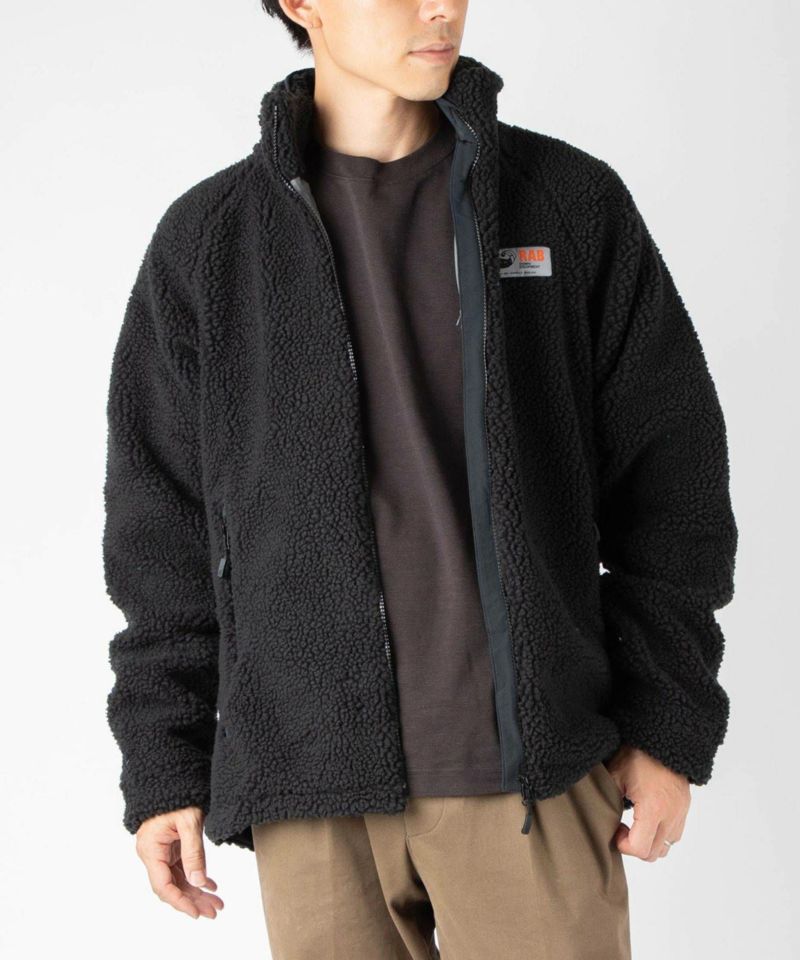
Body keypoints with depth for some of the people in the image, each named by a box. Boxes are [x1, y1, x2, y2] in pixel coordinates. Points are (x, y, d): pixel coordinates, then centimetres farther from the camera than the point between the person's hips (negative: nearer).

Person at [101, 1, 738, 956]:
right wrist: (163, 768, 5)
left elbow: (670, 474, 5)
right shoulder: (205, 243, 4)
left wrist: (669, 727, 1)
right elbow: (162, 530, 7)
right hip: (309, 788, 1)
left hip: (531, 763, 0)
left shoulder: (573, 202, 3)